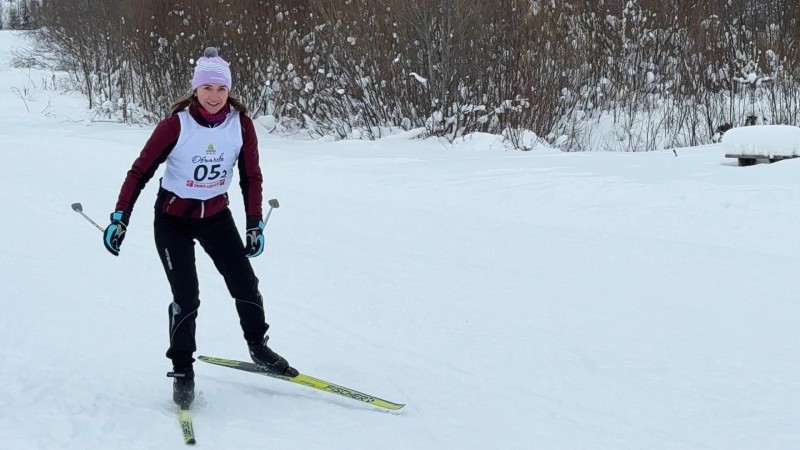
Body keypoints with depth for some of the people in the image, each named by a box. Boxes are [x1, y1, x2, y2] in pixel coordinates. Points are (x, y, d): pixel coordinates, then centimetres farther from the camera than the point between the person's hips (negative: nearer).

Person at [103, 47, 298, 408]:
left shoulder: (241, 124, -11)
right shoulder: (176, 125, -20)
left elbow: (251, 177, -1)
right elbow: (140, 172, -14)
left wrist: (255, 224, -2)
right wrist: (119, 218, -16)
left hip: (216, 216, 3)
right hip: (173, 219, -3)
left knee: (245, 284, 2)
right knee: (186, 298, -9)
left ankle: (258, 347, 27)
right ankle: (182, 371, 7)